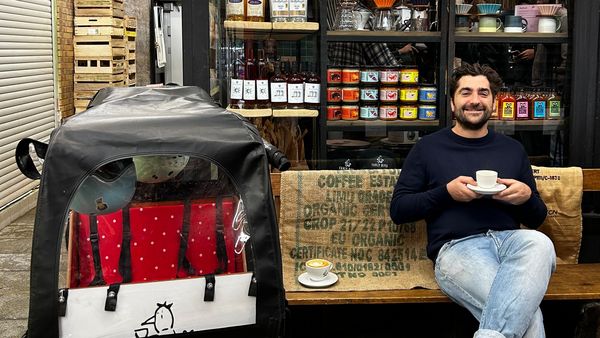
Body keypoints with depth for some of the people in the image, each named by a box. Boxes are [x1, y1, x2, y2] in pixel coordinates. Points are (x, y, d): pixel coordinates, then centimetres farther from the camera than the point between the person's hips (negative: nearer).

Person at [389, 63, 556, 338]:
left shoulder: (512, 149, 22)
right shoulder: (428, 148, 14)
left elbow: (536, 218, 24)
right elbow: (398, 210, 8)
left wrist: (526, 197, -1)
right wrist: (447, 192, -6)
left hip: (510, 240, 4)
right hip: (457, 246, -4)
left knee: (539, 243, -38)